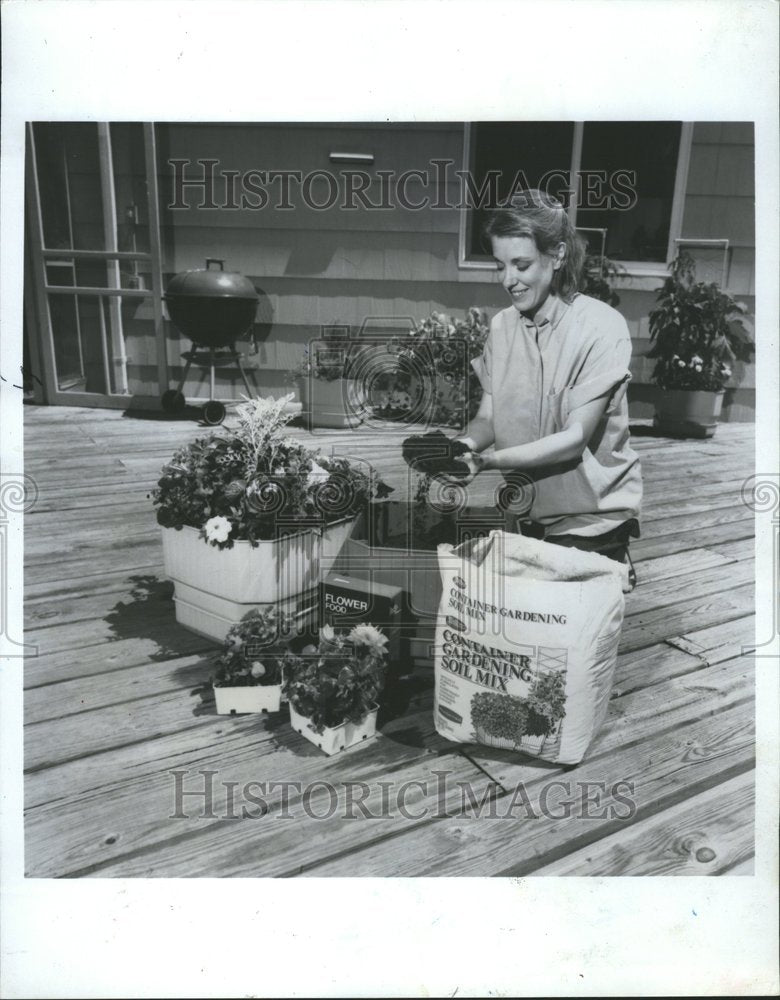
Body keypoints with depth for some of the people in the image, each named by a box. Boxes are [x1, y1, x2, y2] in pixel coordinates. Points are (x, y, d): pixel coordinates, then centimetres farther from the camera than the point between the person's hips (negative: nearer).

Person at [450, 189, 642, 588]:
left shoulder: (602, 327, -16)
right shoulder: (502, 325, -1)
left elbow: (575, 438, -20)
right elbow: (487, 418, 0)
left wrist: (489, 459, -30)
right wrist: (465, 444, -22)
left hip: (591, 524, -4)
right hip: (526, 517, 5)